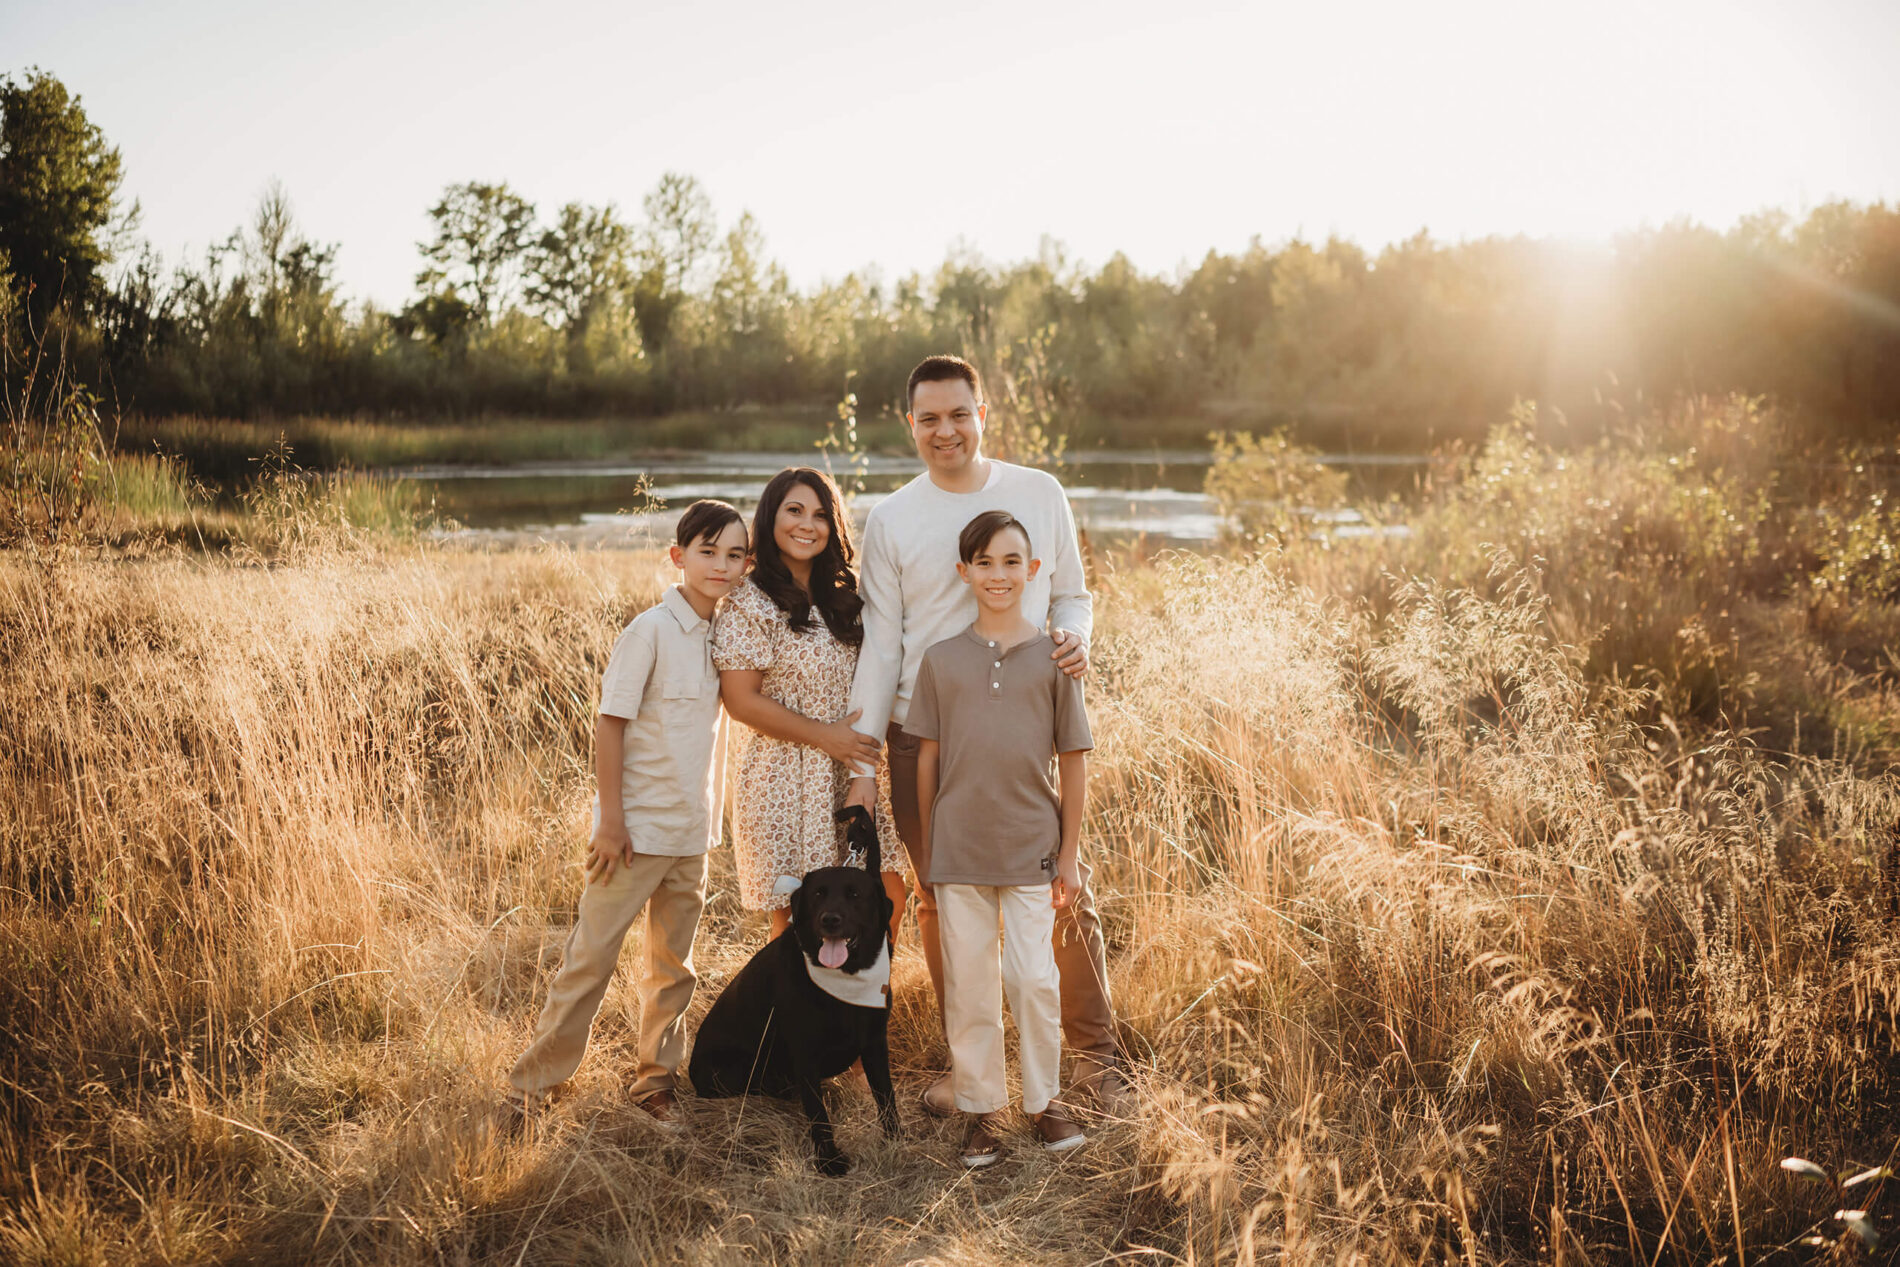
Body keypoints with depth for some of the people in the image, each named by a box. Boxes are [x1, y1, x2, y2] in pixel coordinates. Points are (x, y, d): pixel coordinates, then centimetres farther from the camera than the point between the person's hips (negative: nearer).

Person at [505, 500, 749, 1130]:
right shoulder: (651, 630, -15)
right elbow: (609, 723, -14)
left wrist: (711, 814, 13)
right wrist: (611, 818, -16)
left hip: (692, 831, 6)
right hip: (637, 828, -6)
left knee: (673, 965, 15)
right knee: (591, 957, 3)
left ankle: (656, 1079, 28)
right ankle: (535, 1077, 17)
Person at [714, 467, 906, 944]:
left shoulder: (843, 596, 12)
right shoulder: (750, 602, -8)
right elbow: (740, 699, -13)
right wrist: (825, 735, -14)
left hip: (852, 775, 6)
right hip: (785, 779, -6)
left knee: (887, 895, 4)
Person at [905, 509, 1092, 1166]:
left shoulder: (1053, 656, -1)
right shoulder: (941, 660, 2)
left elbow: (1074, 761, 2)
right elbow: (927, 758, 6)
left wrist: (1070, 852, 1)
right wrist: (926, 851, 6)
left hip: (1031, 847, -1)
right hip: (958, 849, 1)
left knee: (1033, 977, 2)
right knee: (968, 983, 7)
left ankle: (1044, 1099, 21)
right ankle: (981, 1108, 21)